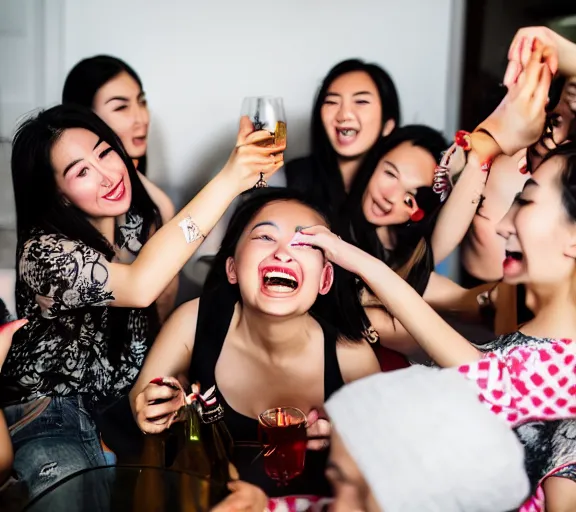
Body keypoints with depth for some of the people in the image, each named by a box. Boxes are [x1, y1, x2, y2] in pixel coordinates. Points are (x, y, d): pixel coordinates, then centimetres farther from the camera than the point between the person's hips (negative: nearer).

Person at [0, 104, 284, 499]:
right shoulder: (45, 252, -25)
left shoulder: (139, 220, -4)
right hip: (51, 417, -6)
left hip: (125, 399, 6)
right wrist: (227, 181, -46)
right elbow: (140, 288, -44)